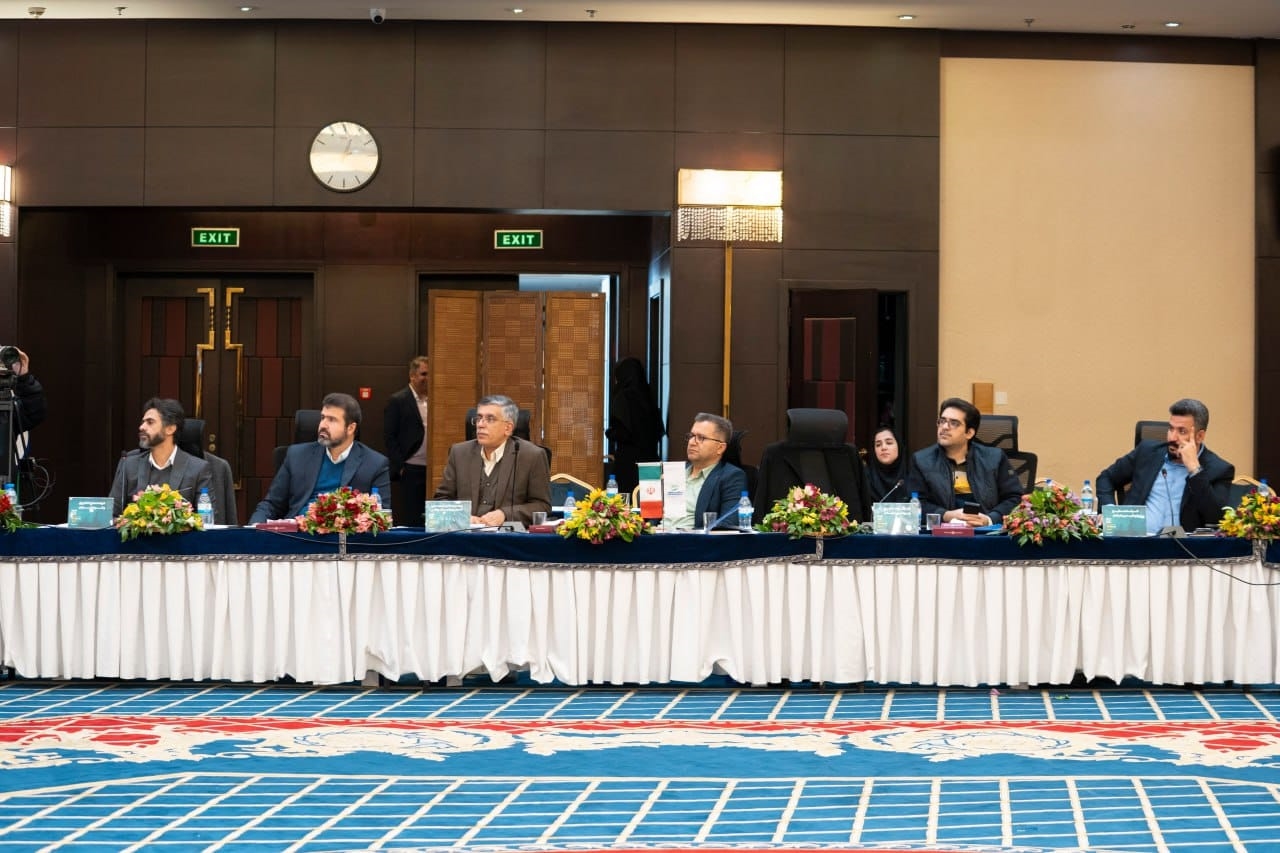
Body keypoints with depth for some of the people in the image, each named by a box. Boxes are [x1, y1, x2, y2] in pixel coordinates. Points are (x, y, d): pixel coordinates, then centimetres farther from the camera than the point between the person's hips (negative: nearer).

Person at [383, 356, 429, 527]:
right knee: (409, 520, -2)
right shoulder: (397, 401, -2)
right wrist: (400, 466, -9)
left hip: (431, 470, 4)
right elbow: (389, 437, -4)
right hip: (410, 470, -4)